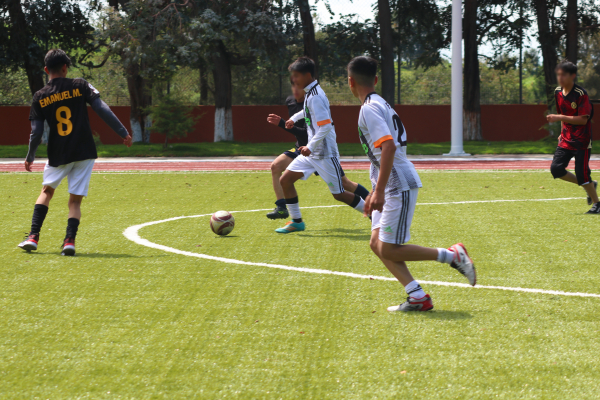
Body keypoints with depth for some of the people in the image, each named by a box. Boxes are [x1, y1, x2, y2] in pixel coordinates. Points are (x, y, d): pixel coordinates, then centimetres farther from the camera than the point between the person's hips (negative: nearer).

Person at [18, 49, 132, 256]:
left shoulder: (40, 97, 1)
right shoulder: (80, 86, -2)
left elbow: (36, 132, 1)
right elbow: (102, 110, -8)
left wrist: (30, 157, 15)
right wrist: (123, 132, -3)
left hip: (58, 155, 1)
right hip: (84, 153, -1)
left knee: (46, 190, 20)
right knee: (75, 200, 6)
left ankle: (33, 237, 9)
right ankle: (70, 240, -12)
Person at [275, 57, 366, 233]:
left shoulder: (315, 97, -20)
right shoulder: (310, 93, 9)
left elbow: (325, 126, -26)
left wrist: (311, 146, -30)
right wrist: (294, 118, 41)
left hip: (325, 154, -9)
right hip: (311, 152, 9)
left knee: (339, 194, -3)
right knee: (285, 180, 4)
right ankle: (296, 222, 12)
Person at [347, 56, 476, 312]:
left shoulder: (369, 109, -14)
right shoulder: (380, 104, 18)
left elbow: (389, 146, -27)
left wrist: (379, 191, -28)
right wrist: (375, 192, 28)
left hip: (399, 186, -10)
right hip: (392, 186, 10)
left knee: (388, 250, -8)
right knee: (377, 244, 6)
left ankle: (452, 256, -2)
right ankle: (417, 297, 3)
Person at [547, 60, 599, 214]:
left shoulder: (581, 94, -18)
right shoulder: (558, 92, 5)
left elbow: (583, 119, -23)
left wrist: (560, 118, -30)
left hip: (582, 141, -7)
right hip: (566, 140, 7)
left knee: (582, 174, -9)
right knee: (556, 169, -5)